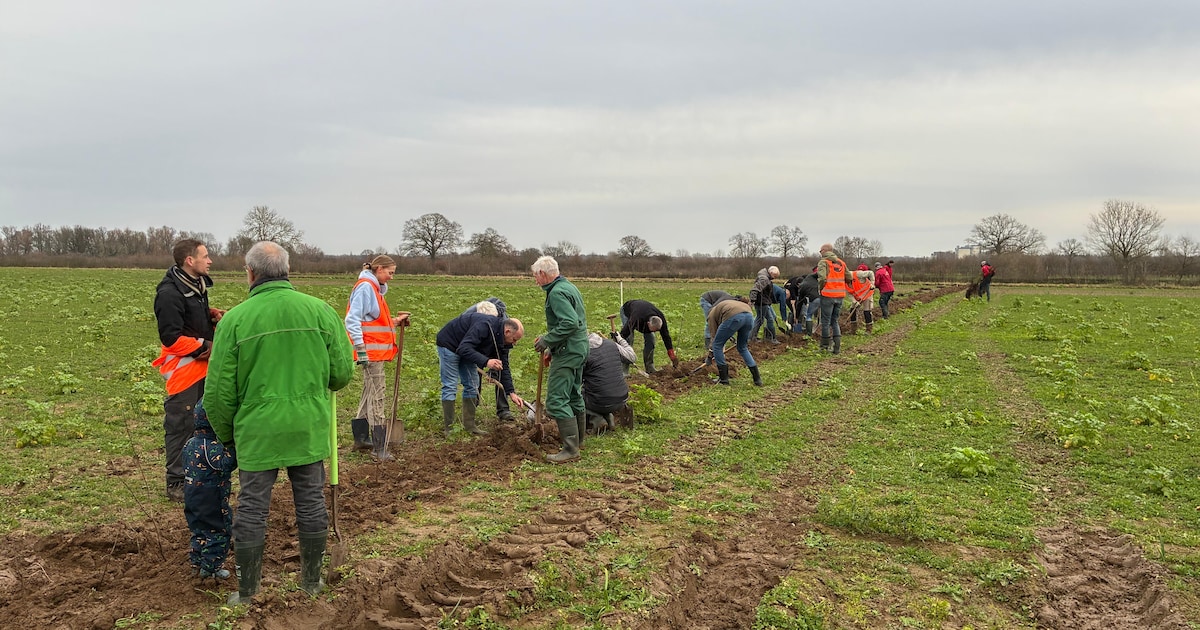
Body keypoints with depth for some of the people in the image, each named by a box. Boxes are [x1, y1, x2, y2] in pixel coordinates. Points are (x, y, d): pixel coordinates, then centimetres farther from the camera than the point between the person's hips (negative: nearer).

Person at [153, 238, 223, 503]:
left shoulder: (197, 284, 9)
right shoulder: (170, 293, -19)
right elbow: (171, 337, -23)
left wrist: (212, 315, 3)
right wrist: (205, 347, -17)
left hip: (202, 367, 9)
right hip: (183, 369, -9)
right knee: (181, 425, -1)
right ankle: (176, 483, 9)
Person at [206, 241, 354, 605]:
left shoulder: (235, 319, -6)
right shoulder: (320, 310, -3)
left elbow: (219, 391, -2)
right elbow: (343, 372, 1)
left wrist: (225, 434, 14)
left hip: (257, 431, -1)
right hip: (309, 428, 2)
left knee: (252, 508, 10)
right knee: (311, 502, 14)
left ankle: (247, 592, 21)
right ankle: (312, 581, 27)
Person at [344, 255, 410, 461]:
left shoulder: (375, 288, 18)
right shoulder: (365, 287, -12)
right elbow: (352, 320, -19)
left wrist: (395, 321, 9)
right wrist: (361, 349, -23)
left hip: (377, 352, 10)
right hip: (371, 352, -10)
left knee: (370, 395, 16)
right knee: (376, 397, -9)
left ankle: (361, 439, 26)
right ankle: (380, 448, -8)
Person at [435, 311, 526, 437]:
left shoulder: (501, 341, -6)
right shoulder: (485, 325, -34)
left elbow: (504, 367, -1)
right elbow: (464, 348, -39)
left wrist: (511, 392, -9)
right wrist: (486, 361, -48)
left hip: (465, 349, 9)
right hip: (449, 344, -9)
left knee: (472, 385, 5)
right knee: (450, 386, -11)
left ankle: (469, 425, 10)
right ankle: (447, 429, -8)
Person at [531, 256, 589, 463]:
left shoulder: (557, 293, -17)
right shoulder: (569, 287, 15)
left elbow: (569, 323, -28)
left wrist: (547, 340, -19)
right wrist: (552, 348, 20)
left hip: (567, 353, -11)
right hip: (579, 349, 11)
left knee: (557, 400, -9)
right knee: (574, 396, 20)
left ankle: (571, 449, -9)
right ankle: (577, 439, 31)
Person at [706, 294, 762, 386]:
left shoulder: (711, 316, 24)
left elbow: (715, 337, 20)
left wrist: (713, 355, 29)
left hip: (734, 317, -7)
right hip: (749, 315, 7)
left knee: (717, 345, 14)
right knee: (743, 348, 25)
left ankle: (723, 379, 17)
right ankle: (757, 379, 21)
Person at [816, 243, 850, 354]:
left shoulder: (823, 262, -5)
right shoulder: (841, 263, 13)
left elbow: (822, 278, -18)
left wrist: (820, 288, -2)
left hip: (828, 295, -6)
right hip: (840, 295, 6)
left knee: (826, 321, 4)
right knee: (835, 320, 14)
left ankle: (825, 345, 8)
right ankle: (837, 346, 8)